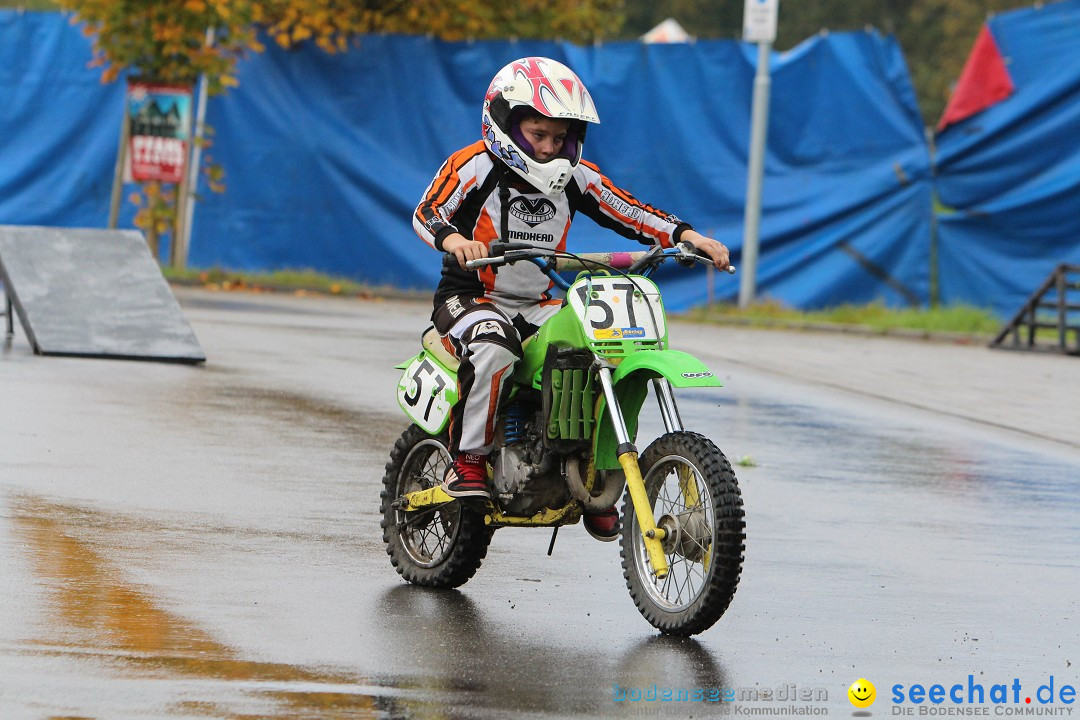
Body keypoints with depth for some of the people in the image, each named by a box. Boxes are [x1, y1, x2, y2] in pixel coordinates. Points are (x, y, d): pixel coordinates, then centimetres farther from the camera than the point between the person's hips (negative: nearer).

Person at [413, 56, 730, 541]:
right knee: (493, 347, -39)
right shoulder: (475, 165, -8)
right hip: (469, 297, -5)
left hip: (537, 305, 5)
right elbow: (427, 211, -20)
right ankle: (467, 461, -25)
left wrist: (687, 236, -13)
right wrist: (452, 238, -43)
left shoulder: (575, 177, 7)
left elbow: (631, 214, 3)